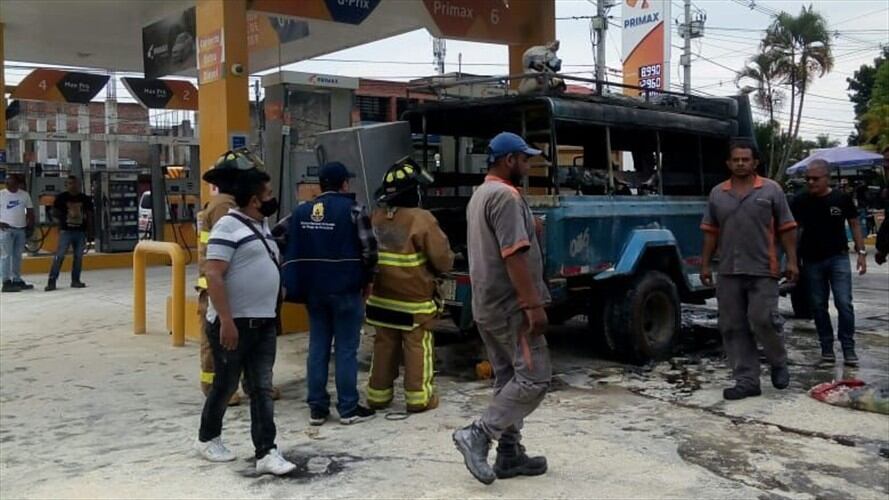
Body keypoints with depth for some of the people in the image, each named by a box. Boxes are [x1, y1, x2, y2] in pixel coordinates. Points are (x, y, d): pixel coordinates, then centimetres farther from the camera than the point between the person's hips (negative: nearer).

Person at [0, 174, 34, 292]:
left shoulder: (25, 195, 7)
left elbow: (30, 210, 13)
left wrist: (30, 225, 3)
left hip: (21, 229, 4)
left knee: (18, 256, 11)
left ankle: (17, 280, 18)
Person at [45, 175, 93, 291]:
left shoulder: (85, 199, 7)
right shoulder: (61, 197, 0)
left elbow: (89, 216, 10)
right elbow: (54, 212, 4)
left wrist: (90, 233, 7)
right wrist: (63, 216, -16)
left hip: (81, 231, 3)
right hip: (65, 230, -3)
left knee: (78, 256, 7)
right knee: (59, 256, -7)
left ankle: (75, 280, 16)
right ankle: (51, 281, -7)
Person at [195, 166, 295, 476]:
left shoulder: (261, 226, 14)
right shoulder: (229, 226, -14)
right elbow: (213, 275, -21)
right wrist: (226, 320, -25)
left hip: (264, 323, 8)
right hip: (234, 324, -8)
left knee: (262, 389, 5)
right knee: (226, 385, 7)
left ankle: (266, 452, 7)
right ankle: (207, 438, 29)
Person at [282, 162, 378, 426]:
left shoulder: (301, 212, 8)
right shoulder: (353, 210, -9)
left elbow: (292, 251, 10)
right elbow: (368, 249, -11)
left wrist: (302, 285, 16)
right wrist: (368, 280, 4)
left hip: (313, 289, 5)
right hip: (345, 289, -5)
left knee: (317, 347, 10)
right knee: (346, 349, 2)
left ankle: (317, 408, 14)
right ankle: (348, 409, 7)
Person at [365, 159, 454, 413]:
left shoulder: (376, 218, 0)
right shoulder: (421, 219, -18)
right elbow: (444, 260, -13)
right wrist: (431, 270, 8)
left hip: (381, 297, 6)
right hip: (414, 299, -5)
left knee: (384, 345, 15)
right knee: (418, 347, 5)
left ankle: (378, 394, 22)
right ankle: (419, 397, 10)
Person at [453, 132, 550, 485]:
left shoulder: (480, 195, 16)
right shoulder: (506, 196, -17)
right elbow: (513, 256, -24)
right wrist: (533, 305, -24)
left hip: (488, 304, 10)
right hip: (510, 306, -10)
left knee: (508, 379, 13)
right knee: (534, 378, -5)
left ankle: (509, 454, 17)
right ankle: (478, 436, -6)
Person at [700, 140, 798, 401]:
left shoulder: (771, 189, 3)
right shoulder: (717, 193, 11)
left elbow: (786, 228, 3)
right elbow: (710, 232, 13)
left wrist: (792, 260, -4)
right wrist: (705, 264, 9)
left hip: (763, 270, -3)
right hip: (728, 272, 4)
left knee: (763, 320, -8)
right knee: (733, 327, 3)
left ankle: (779, 364, 21)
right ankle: (747, 381, 11)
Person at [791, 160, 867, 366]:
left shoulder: (842, 199, -2)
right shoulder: (801, 202, 0)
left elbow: (854, 224, 6)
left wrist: (861, 252, 0)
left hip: (838, 258, -2)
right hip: (812, 261, 2)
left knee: (844, 303, -8)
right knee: (818, 306, 7)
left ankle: (848, 348, 0)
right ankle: (827, 347, 17)